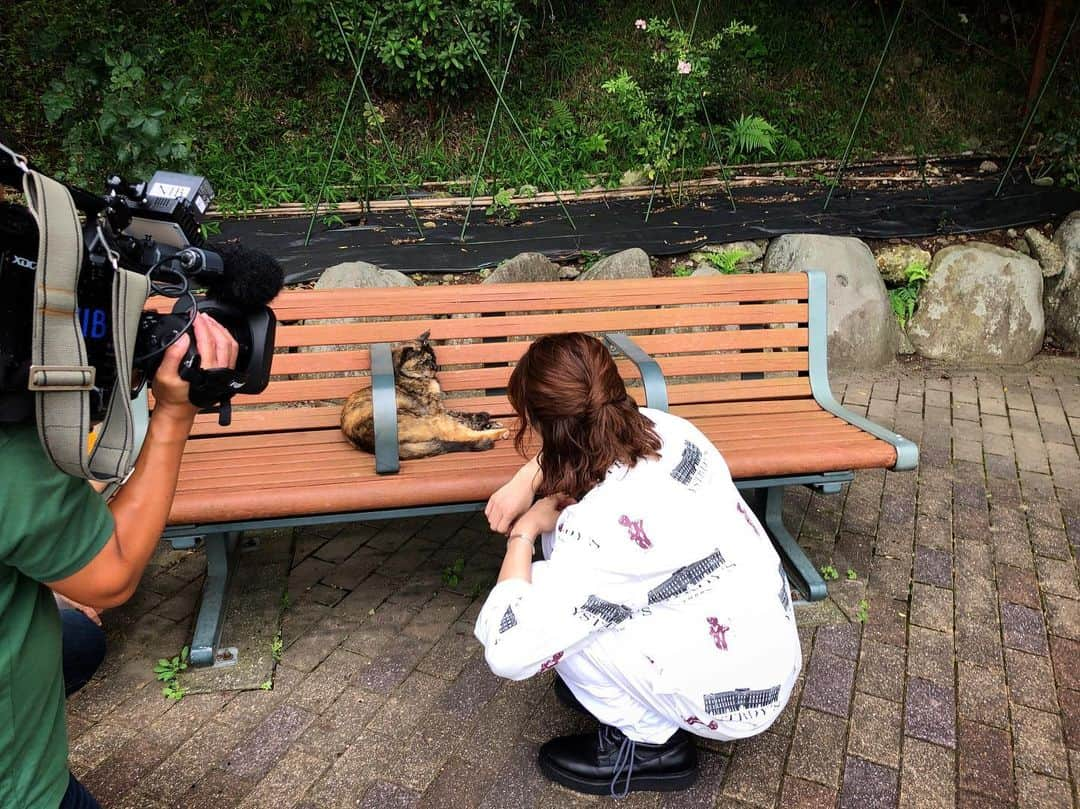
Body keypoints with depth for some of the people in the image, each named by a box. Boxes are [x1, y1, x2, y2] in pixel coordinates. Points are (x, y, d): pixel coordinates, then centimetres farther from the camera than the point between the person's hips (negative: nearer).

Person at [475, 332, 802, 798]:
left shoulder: (602, 530, -32)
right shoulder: (669, 430, -10)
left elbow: (505, 650, -30)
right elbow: (576, 446, 12)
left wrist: (524, 531, -16)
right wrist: (524, 482, -6)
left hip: (734, 697, -7)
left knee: (544, 596, -9)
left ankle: (649, 744, 7)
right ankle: (612, 685, 20)